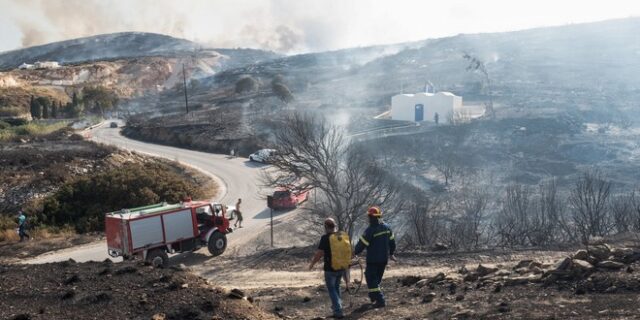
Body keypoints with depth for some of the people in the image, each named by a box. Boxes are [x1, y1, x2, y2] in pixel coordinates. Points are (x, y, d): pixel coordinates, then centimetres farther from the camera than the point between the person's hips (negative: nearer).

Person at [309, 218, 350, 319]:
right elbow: (348, 251, 8)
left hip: (330, 269, -5)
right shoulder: (344, 236, -1)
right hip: (342, 268, 5)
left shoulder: (325, 237, -16)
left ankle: (338, 311, 3)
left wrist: (312, 263, 1)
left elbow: (319, 253, -15)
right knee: (336, 287, 26)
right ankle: (336, 305, 36)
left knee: (332, 289, 9)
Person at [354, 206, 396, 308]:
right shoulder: (386, 227, 2)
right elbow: (392, 241, 12)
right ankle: (374, 296, 31)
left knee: (372, 279, 1)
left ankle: (380, 301, -5)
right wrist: (391, 253, 25)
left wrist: (355, 252, 1)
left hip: (373, 259, -7)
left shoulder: (370, 230, -19)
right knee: (377, 278, 21)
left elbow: (362, 244, -15)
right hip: (384, 258, 7)